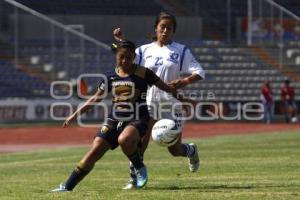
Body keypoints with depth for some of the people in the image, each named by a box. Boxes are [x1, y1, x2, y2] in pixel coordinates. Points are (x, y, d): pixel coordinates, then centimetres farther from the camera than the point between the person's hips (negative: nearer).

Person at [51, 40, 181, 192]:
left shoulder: (143, 73, -4)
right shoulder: (111, 76, 8)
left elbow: (165, 87, 1)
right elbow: (96, 98, 16)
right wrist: (75, 115, 15)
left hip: (137, 120, -4)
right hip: (114, 120, 4)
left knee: (124, 139, -36)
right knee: (94, 152, -6)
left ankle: (140, 169, -9)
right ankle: (67, 186, -3)